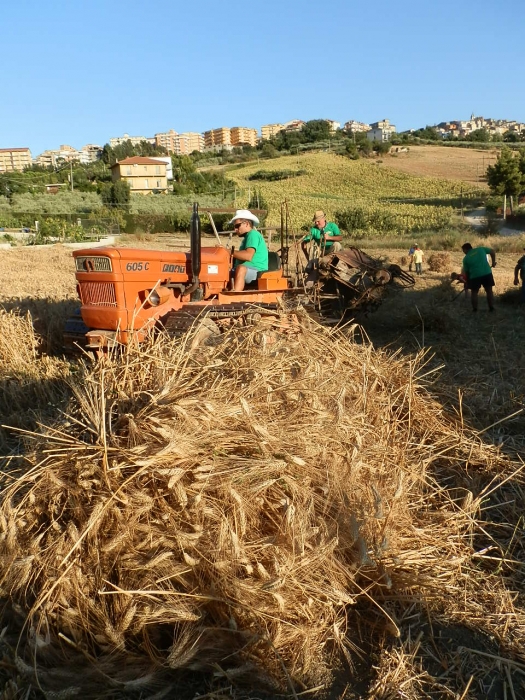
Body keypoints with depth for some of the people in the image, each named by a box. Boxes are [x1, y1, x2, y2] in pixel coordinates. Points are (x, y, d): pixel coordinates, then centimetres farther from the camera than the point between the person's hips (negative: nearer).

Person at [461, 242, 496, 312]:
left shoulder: (466, 258, 7)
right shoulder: (481, 249, 10)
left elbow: (466, 272, 10)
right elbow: (493, 251, 11)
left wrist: (467, 282, 21)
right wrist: (493, 262, 21)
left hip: (475, 276, -2)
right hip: (487, 273, 2)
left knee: (474, 292, 14)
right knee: (489, 291, 14)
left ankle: (475, 309, 13)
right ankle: (491, 308, 16)